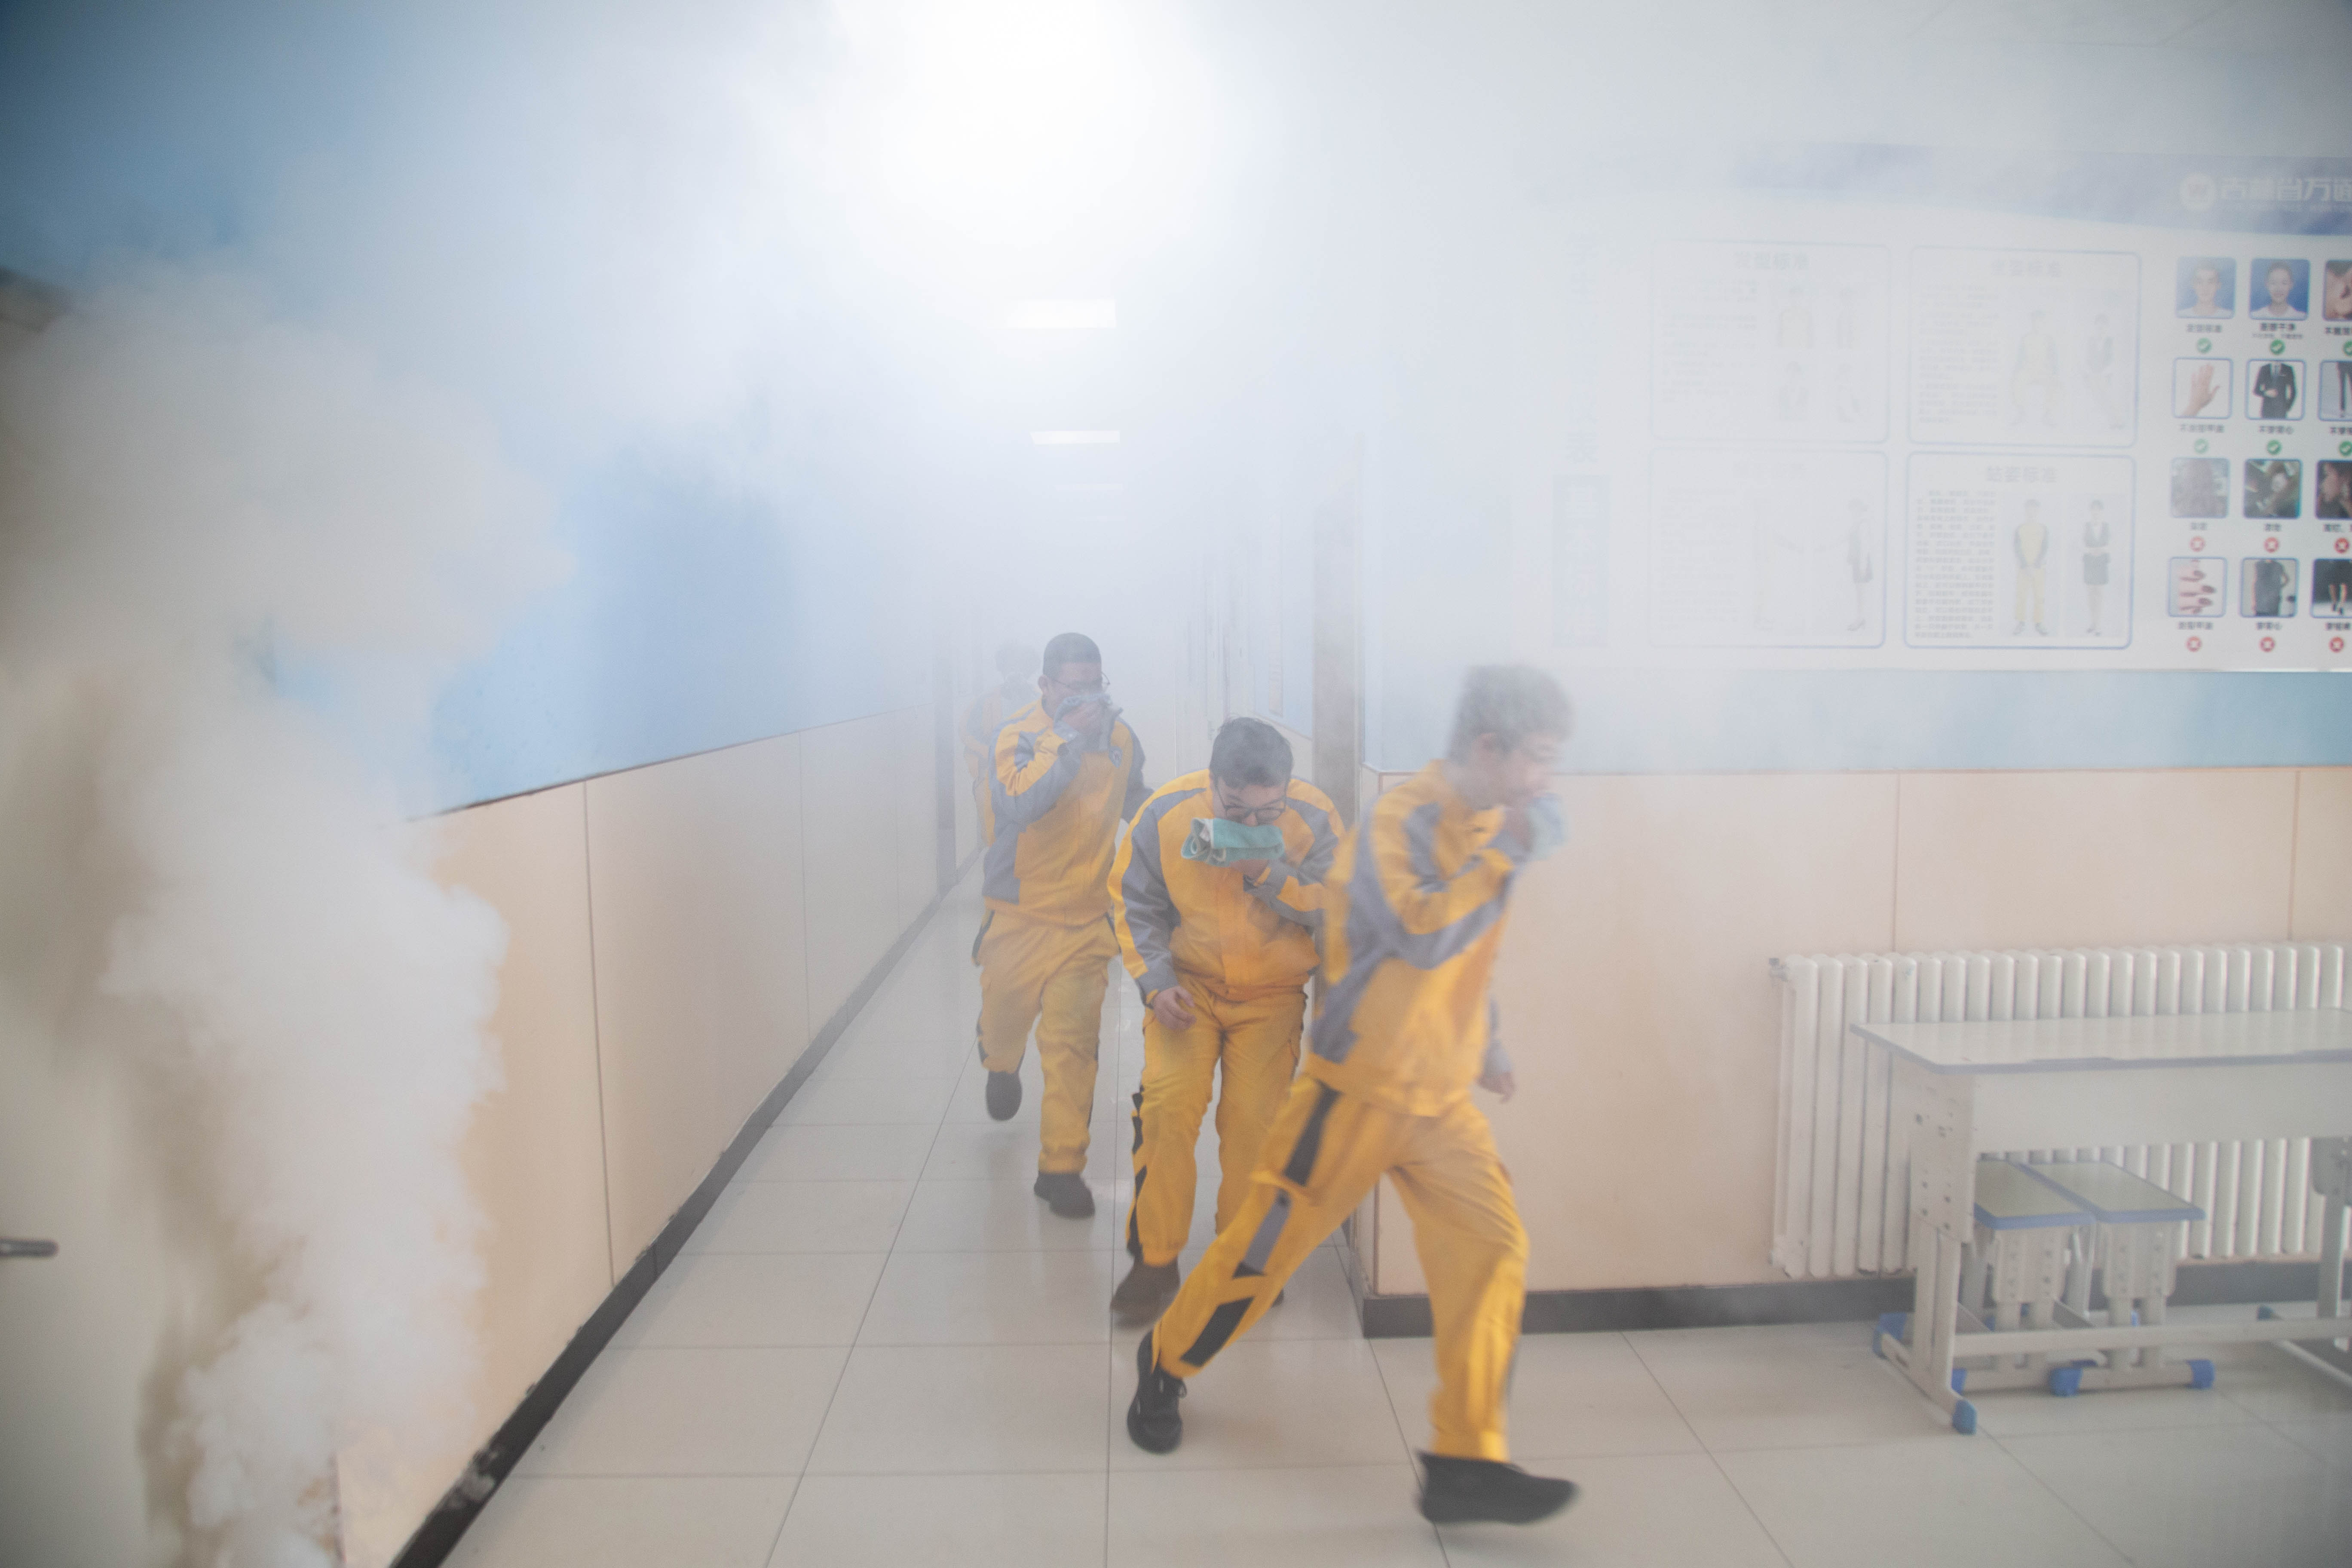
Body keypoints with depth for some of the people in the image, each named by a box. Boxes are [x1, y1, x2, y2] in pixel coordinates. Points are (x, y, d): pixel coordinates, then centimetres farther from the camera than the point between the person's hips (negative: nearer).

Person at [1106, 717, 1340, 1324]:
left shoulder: (1313, 819, -17)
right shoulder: (1167, 812, -15)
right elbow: (1135, 904, -3)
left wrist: (1270, 875, -31)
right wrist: (1156, 982, -14)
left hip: (1272, 992, 0)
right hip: (1188, 983, 0)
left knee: (1254, 1120, -11)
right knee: (1167, 1104, -15)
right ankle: (1154, 1259, 4)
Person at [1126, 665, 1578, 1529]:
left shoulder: (1488, 827, 6)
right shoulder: (1396, 821, -18)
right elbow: (1423, 936, -33)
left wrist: (1486, 1048, 21)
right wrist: (1507, 854, -27)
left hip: (1442, 1100, 7)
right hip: (1361, 1090, -7)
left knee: (1493, 1249, -5)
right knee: (1267, 1244, 6)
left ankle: (1466, 1465, 7)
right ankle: (1163, 1365, 32)